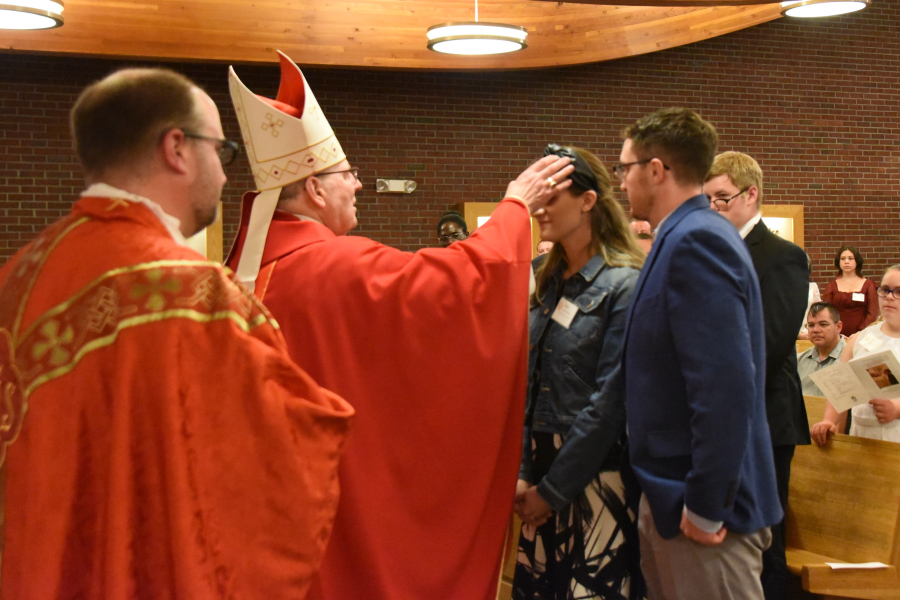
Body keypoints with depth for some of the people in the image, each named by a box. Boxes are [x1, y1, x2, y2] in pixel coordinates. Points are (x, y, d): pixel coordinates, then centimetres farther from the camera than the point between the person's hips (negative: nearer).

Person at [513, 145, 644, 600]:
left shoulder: (624, 285, -12)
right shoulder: (544, 281, 10)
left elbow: (610, 400, -15)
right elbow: (526, 385, 10)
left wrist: (554, 489, -12)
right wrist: (521, 473, 2)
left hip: (597, 475, -6)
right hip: (542, 471, 7)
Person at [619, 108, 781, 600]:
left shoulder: (697, 240, -19)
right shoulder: (685, 237, 10)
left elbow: (727, 388, -26)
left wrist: (705, 508, -21)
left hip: (699, 506, -9)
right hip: (669, 496, 9)